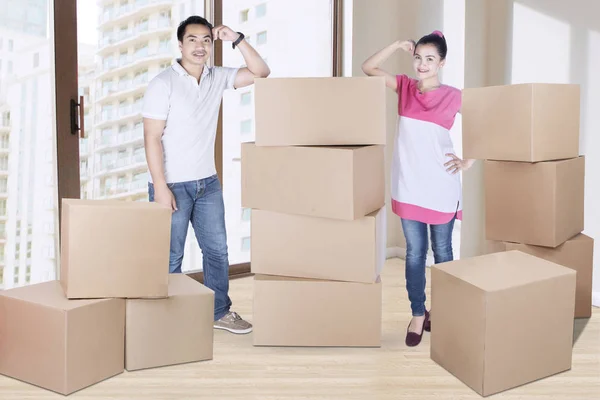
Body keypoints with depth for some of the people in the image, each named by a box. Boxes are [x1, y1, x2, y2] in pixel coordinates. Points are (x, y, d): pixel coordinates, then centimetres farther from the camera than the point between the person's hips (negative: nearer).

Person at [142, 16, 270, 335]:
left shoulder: (218, 78, 5)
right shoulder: (163, 84, -11)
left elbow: (260, 73, 5)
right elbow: (152, 138, -14)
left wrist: (236, 39, -8)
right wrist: (160, 188, -19)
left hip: (208, 183, 6)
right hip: (173, 185, -6)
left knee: (217, 249, 13)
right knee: (170, 256, 3)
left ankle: (220, 312, 27)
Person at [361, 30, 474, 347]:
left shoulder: (453, 96, -6)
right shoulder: (404, 86, 4)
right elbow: (368, 68, 3)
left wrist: (468, 161, -4)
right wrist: (397, 46, -5)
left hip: (441, 187, -2)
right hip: (408, 185, 2)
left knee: (441, 252, 12)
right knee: (415, 252, 9)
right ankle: (418, 315, 20)